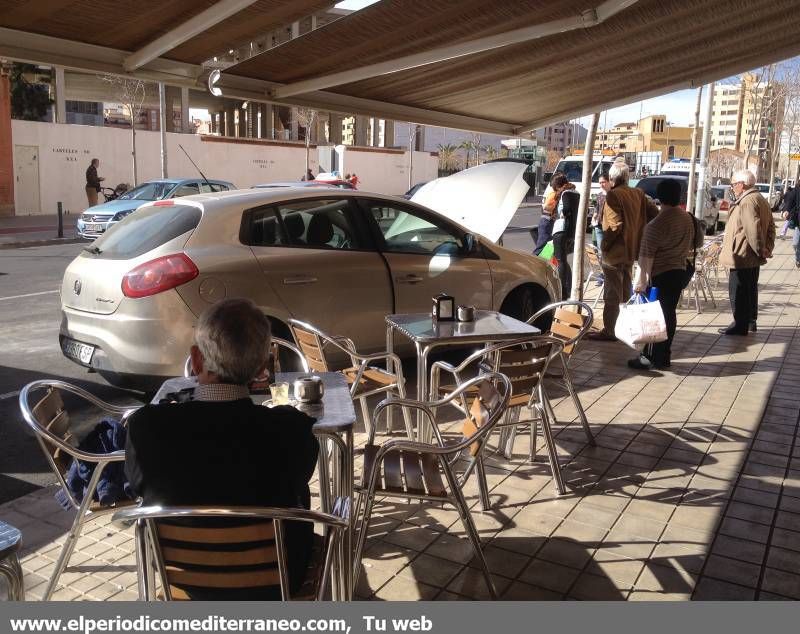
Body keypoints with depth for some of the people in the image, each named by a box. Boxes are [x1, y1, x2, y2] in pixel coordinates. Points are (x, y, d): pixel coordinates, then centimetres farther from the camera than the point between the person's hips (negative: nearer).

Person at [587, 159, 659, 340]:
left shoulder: (614, 195, -15)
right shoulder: (638, 194, 6)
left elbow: (615, 225, -22)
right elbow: (654, 213, 6)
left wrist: (604, 245, -13)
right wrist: (638, 234, 11)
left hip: (615, 252, -8)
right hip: (631, 250, 8)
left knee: (611, 294, -2)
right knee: (624, 292, 19)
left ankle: (609, 331, 2)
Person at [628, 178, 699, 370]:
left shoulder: (656, 224, -18)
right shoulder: (688, 219, 5)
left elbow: (646, 256, -21)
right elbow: (698, 242, 19)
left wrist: (641, 280, -17)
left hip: (661, 275, -7)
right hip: (681, 271, 7)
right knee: (669, 313, 13)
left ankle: (652, 358, 5)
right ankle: (664, 356, 20)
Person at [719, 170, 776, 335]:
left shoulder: (747, 201, -20)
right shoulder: (761, 199, 13)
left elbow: (753, 229, -27)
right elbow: (771, 226, 15)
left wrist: (760, 249, -19)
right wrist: (768, 247, 8)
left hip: (741, 255, -10)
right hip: (753, 256, 10)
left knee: (738, 291, -3)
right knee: (751, 289, 18)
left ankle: (740, 326, 2)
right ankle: (751, 321, 29)